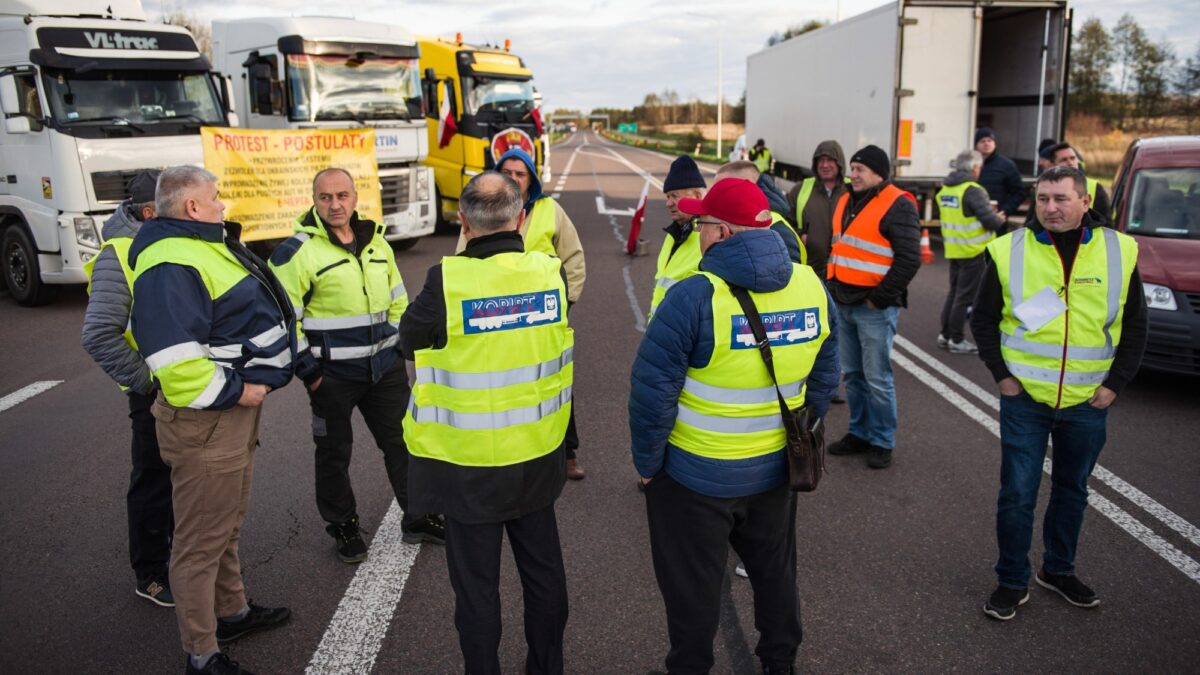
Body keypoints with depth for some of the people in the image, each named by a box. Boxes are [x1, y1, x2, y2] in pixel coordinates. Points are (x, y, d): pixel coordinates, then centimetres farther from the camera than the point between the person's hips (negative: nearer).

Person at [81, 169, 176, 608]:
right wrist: (145, 382, -19)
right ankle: (151, 576, 24)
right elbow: (100, 337, -21)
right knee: (155, 483, 7)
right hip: (158, 392, -7)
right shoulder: (120, 256, -17)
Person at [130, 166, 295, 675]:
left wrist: (248, 384, 16)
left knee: (228, 523, 24)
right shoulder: (171, 265, -22)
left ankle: (232, 612, 42)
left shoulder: (207, 245, 13)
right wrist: (233, 391, -21)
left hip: (236, 411, 11)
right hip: (205, 422, -11)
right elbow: (172, 357, -31)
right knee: (202, 539, 2)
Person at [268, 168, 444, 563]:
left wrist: (398, 346, 11)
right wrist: (307, 371, -12)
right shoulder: (298, 251, -11)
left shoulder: (376, 242, 8)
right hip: (332, 374, -5)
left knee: (402, 441, 12)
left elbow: (397, 300, 18)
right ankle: (343, 528, 28)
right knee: (335, 453, 9)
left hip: (385, 367, 5)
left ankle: (418, 519, 27)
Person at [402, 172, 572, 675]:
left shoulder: (448, 279, -21)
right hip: (537, 452, 4)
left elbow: (410, 341, -5)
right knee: (543, 569, 21)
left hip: (469, 461, -4)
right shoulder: (550, 272, -10)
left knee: (476, 582, 13)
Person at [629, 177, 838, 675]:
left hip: (695, 475, -5)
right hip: (775, 470, 6)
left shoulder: (695, 297, -23)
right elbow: (824, 375, 7)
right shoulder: (811, 286, -4)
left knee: (692, 584, 15)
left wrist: (646, 462, -7)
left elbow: (652, 389, -21)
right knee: (775, 571, 26)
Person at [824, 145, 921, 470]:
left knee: (877, 379, 0)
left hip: (874, 308, -8)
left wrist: (879, 298, -16)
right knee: (852, 374, 16)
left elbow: (909, 259, -17)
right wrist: (832, 286, 14)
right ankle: (859, 433, 29)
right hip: (843, 304, 8)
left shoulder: (898, 206, -11)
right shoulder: (846, 201, 13)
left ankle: (882, 442, 14)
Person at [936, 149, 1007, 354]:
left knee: (954, 291, 17)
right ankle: (957, 339, 6)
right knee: (965, 295, 1)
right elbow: (990, 219, -20)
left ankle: (945, 334, 21)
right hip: (973, 250, -7)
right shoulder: (972, 190, -18)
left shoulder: (945, 189, 7)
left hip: (953, 248, 7)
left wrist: (991, 214, 12)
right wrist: (999, 220, 2)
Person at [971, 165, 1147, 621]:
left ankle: (1059, 569, 37)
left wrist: (1115, 384, -2)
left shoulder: (1119, 251, -2)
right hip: (1024, 397, -2)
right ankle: (1012, 582, 18)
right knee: (1017, 494, 2)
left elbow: (1134, 327, 5)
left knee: (1072, 490, 17)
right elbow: (984, 319, 2)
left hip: (1088, 401, 2)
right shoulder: (1009, 251, -6)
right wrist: (1001, 374, -5)